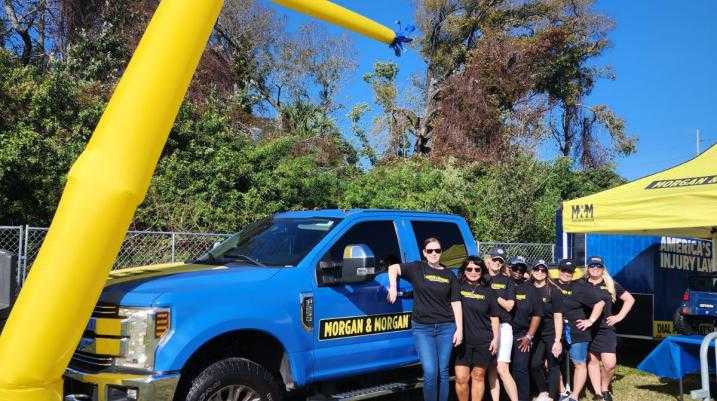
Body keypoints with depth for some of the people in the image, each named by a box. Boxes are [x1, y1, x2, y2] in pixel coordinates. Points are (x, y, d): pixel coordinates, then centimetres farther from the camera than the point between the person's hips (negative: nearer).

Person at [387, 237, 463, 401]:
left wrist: (459, 329, 0)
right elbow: (393, 268, -4)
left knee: (443, 371, 7)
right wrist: (393, 287, -20)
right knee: (430, 372, -9)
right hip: (422, 328, -2)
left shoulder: (450, 275, 8)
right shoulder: (418, 268, 2)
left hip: (446, 327, 2)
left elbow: (456, 303, 6)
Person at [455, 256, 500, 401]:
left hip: (483, 342, 2)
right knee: (461, 378, -4)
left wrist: (495, 339, 5)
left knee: (478, 376, 8)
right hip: (463, 340, -1)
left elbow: (494, 318, 11)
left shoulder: (488, 291, 7)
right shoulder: (458, 287, 1)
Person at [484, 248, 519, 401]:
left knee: (502, 369, -12)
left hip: (502, 327, -2)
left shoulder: (506, 281, 10)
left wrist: (494, 294, -7)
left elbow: (509, 306, 2)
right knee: (491, 369, 3)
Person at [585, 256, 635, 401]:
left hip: (605, 329, -1)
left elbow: (630, 299, 12)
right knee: (592, 361, 7)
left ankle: (605, 389, 16)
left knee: (610, 363, -9)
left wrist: (619, 316, 4)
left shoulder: (611, 285, 6)